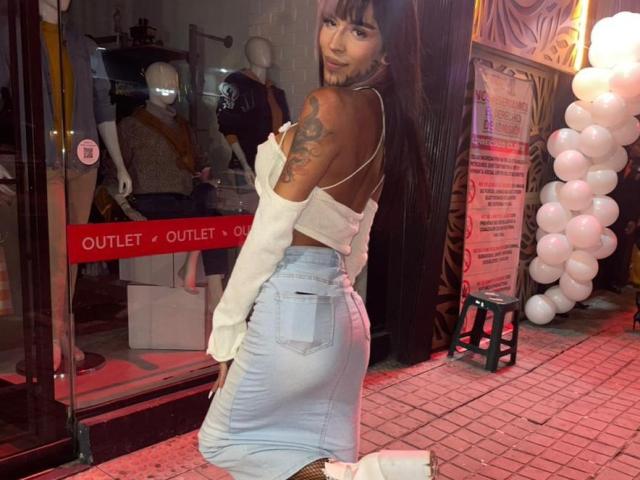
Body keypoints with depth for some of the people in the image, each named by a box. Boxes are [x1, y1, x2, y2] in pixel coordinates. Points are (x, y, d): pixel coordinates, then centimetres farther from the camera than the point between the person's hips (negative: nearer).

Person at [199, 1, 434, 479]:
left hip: (292, 307, -8)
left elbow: (273, 228, -16)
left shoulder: (329, 105, -17)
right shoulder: (385, 117, 9)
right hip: (340, 310, 8)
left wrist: (228, 326, -7)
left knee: (221, 442, 14)